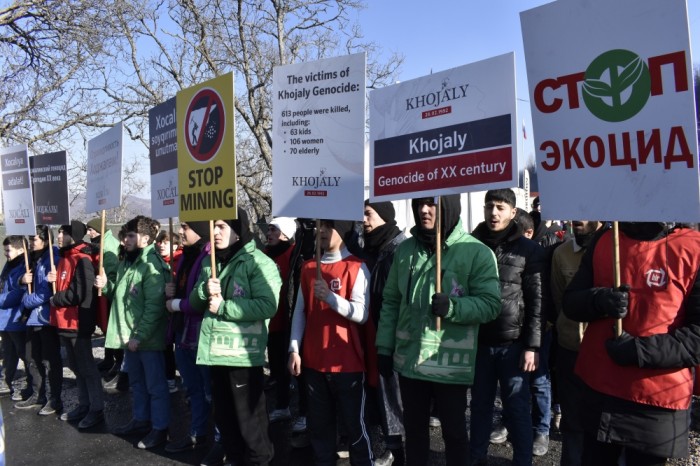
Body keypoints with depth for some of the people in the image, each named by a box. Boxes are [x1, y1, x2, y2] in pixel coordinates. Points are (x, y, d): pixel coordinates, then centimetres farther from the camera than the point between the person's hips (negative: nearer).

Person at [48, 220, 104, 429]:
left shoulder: (82, 261, -17)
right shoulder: (65, 258, 14)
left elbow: (78, 294, -24)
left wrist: (54, 300, -10)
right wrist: (53, 280, 5)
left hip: (78, 322, -10)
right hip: (65, 322, 10)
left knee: (86, 367, -1)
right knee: (76, 366, 17)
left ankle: (97, 409, 8)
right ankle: (84, 405, 29)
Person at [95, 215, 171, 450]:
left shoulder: (152, 265, -17)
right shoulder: (126, 263, 11)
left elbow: (154, 307, -21)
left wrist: (139, 336, -21)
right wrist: (107, 286, 1)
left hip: (147, 338, -9)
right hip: (129, 336, 9)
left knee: (155, 384, 2)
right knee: (137, 382, 20)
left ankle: (160, 428, 12)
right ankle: (141, 420, 35)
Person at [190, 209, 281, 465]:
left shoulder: (258, 263, -11)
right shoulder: (209, 262, 12)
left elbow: (267, 306, -21)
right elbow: (194, 303, 12)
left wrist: (223, 306, -20)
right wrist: (204, 290, -10)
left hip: (244, 353, -7)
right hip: (215, 350, 7)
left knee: (248, 416, 3)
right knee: (223, 413, 19)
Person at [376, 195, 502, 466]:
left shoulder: (476, 252, -9)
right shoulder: (405, 249, 5)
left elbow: (490, 304, -11)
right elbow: (391, 301, 10)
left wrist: (452, 307, -27)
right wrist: (384, 347, 8)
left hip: (451, 363, -4)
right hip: (409, 359, 4)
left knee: (454, 431, 13)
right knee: (413, 427, 20)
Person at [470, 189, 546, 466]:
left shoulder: (529, 250, -1)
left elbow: (537, 301, -3)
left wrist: (531, 346, -8)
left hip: (513, 343, -2)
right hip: (478, 341, 2)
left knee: (517, 408, 5)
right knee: (480, 405, 13)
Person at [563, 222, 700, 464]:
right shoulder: (603, 241, 4)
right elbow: (570, 301, 4)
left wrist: (641, 350, -22)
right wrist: (599, 300, -16)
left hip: (658, 403, -4)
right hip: (598, 389, 4)